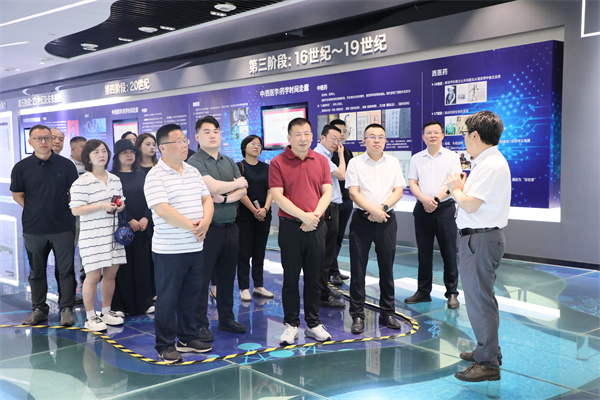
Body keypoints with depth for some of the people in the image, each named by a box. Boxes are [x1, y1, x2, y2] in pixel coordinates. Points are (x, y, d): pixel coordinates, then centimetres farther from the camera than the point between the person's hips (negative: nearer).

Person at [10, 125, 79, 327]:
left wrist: (63, 209, 4)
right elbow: (17, 195, 9)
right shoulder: (21, 167, 1)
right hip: (33, 228, 1)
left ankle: (66, 309, 10)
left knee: (66, 270, 0)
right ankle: (39, 310, 23)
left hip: (63, 227, -1)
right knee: (36, 271, 11)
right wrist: (35, 210, 2)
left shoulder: (66, 165, 1)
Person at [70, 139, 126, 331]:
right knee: (93, 275, -3)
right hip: (93, 236, -6)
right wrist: (102, 206, -21)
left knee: (111, 273, 11)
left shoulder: (115, 179, 12)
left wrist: (120, 206, -1)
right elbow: (76, 210, -14)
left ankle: (107, 312, 26)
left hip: (113, 234, 6)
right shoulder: (82, 182, -10)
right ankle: (90, 317, 11)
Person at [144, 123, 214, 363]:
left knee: (191, 295, 15)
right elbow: (162, 210, -19)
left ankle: (187, 338, 29)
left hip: (196, 247, 7)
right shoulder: (155, 177, -11)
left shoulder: (193, 172, 12)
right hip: (169, 250, -7)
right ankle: (165, 346, 14)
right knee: (168, 298, 3)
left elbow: (207, 199, 12)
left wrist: (205, 222, -7)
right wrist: (191, 226, -16)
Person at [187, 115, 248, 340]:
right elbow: (212, 187, -21)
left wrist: (225, 198, -14)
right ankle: (200, 324, 12)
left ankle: (226, 319, 28)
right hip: (208, 227, -6)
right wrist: (236, 184, -4)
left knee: (227, 277, 15)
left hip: (230, 227, 7)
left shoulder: (229, 162, 13)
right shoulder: (195, 162, -8)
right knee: (202, 278, 2)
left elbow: (243, 190, 4)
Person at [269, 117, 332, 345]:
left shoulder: (321, 161, 7)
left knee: (314, 278, 10)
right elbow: (277, 196, -10)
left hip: (316, 227, 3)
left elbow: (327, 192, 4)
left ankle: (313, 324, 21)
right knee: (291, 278, 5)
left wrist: (315, 215, -12)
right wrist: (303, 216, -17)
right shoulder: (278, 163, -4)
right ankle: (291, 325, 16)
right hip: (290, 226, -3)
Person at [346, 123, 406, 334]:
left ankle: (387, 313, 20)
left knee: (387, 268, 8)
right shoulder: (355, 163, 1)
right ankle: (357, 316, 7)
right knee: (358, 268, 0)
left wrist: (383, 207, -12)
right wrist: (373, 210, -16)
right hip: (361, 219, -2)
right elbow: (353, 193, -6)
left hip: (386, 219, 3)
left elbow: (398, 191, 4)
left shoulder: (393, 162, 9)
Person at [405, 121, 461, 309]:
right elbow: (412, 183, 5)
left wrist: (436, 199, -15)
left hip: (445, 207, -3)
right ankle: (423, 291, 17)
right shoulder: (416, 158, 10)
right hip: (422, 208, 3)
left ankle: (452, 293, 7)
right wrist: (424, 199, -12)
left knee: (449, 252, -1)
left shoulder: (452, 157, 1)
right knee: (424, 252, 8)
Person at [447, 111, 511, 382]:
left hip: (481, 239, -11)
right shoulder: (488, 161, 15)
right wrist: (461, 188, 2)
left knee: (479, 299, -5)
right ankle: (488, 350, 35)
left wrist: (456, 188, -6)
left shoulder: (491, 165, -19)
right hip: (477, 237, 11)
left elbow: (470, 205, -23)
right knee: (480, 297, 21)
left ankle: (488, 364, 4)